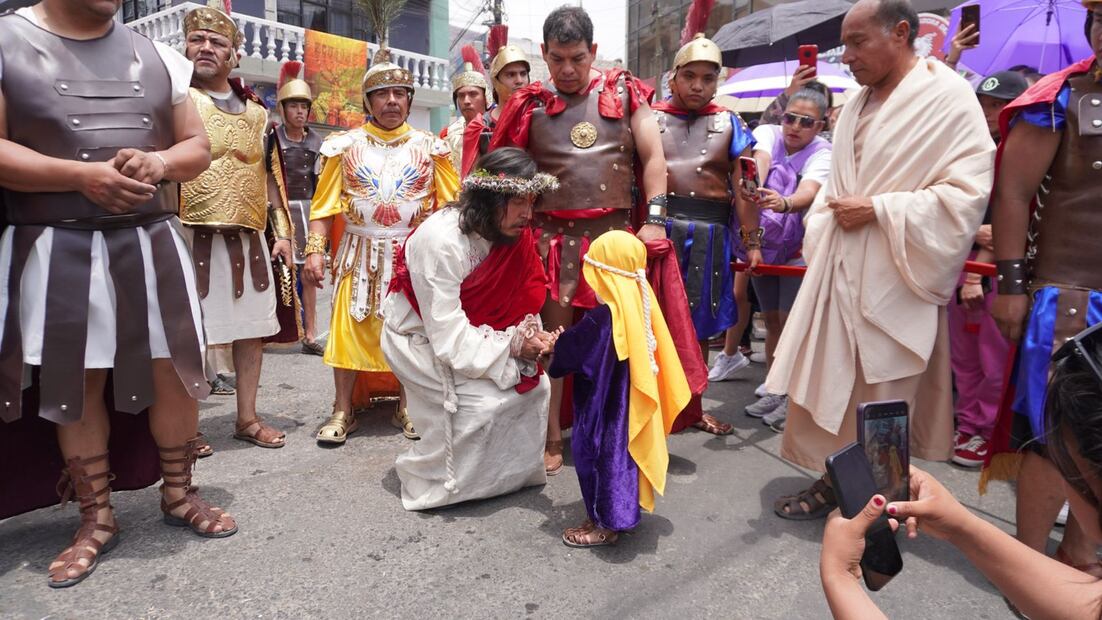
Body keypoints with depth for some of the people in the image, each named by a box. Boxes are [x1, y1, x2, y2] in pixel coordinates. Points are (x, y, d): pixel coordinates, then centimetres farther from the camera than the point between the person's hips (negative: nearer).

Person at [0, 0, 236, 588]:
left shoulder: (158, 56, 10)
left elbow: (197, 147, 11)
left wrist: (158, 163, -10)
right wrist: (82, 175, -21)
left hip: (151, 242, 3)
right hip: (57, 248, -3)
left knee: (174, 368, 6)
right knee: (77, 382, 4)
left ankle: (178, 493, 25)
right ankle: (97, 517, 21)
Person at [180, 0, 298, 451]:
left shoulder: (254, 111, 16)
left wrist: (281, 232, 11)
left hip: (248, 236, 5)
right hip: (189, 234, -4)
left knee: (253, 325, 9)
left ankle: (247, 418, 22)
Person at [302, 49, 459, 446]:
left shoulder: (428, 147, 5)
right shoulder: (345, 146, 5)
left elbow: (450, 205, 0)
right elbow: (325, 205, 1)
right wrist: (315, 251, -7)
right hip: (359, 254, 0)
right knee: (349, 329, 1)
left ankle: (408, 408, 20)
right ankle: (343, 412, 15)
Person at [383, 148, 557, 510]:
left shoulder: (512, 234, -10)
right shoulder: (440, 240, -31)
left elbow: (521, 301, -4)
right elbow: (448, 336, -31)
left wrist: (530, 334, -25)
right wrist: (513, 344, -30)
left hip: (468, 331, 7)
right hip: (421, 339, -7)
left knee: (533, 385, -6)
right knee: (485, 399, -22)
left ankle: (514, 472, 16)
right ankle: (433, 483, 0)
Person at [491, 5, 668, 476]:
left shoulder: (624, 92, 7)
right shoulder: (530, 105, 7)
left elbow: (653, 157, 4)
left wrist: (655, 219, -6)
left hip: (615, 233, 1)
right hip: (553, 238, 0)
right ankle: (550, 440, 15)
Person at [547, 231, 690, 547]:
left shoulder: (605, 317, -26)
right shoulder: (639, 304, 0)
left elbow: (570, 352, -16)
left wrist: (549, 348, 7)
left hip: (606, 410, -8)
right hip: (629, 407, 8)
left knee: (603, 456, 6)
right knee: (619, 454, 21)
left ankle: (605, 523, 19)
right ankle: (621, 512, 36)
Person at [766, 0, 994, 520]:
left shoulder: (948, 97, -10)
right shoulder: (857, 103, 12)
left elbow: (966, 195, -15)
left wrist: (876, 210, -17)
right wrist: (824, 231, 6)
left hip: (891, 277, -6)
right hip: (840, 269, 7)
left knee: (880, 391, 3)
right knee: (829, 376, 9)